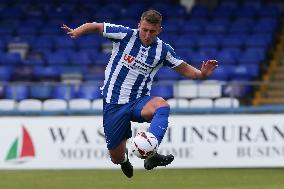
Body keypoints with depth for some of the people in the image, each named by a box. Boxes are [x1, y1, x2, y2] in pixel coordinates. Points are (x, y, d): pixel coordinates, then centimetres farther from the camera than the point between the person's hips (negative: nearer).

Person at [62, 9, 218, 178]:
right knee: (117, 158, 2)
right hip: (114, 104, -1)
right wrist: (77, 32, -20)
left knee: (162, 106, -36)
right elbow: (95, 27, -1)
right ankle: (124, 157, 43)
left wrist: (202, 74, -13)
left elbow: (185, 69, 7)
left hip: (139, 101, 1)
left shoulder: (163, 50, -2)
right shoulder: (125, 35, -8)